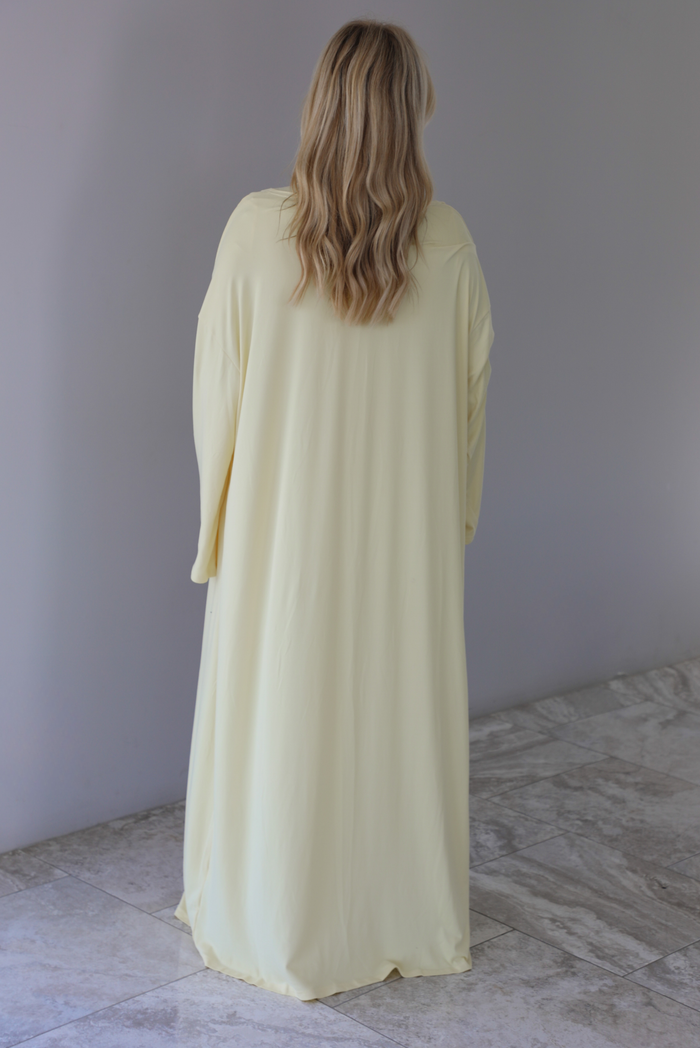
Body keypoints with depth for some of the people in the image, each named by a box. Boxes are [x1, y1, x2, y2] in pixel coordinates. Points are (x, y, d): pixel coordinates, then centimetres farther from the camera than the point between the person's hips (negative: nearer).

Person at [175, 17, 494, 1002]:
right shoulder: (448, 240, -7)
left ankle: (277, 922, 26)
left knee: (282, 712, 12)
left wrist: (218, 513, 8)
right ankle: (406, 917, 30)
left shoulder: (258, 227, -13)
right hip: (409, 531, 2)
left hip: (285, 525, -1)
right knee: (399, 709, 14)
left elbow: (217, 385, -6)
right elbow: (471, 394, 1)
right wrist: (452, 515, 14)